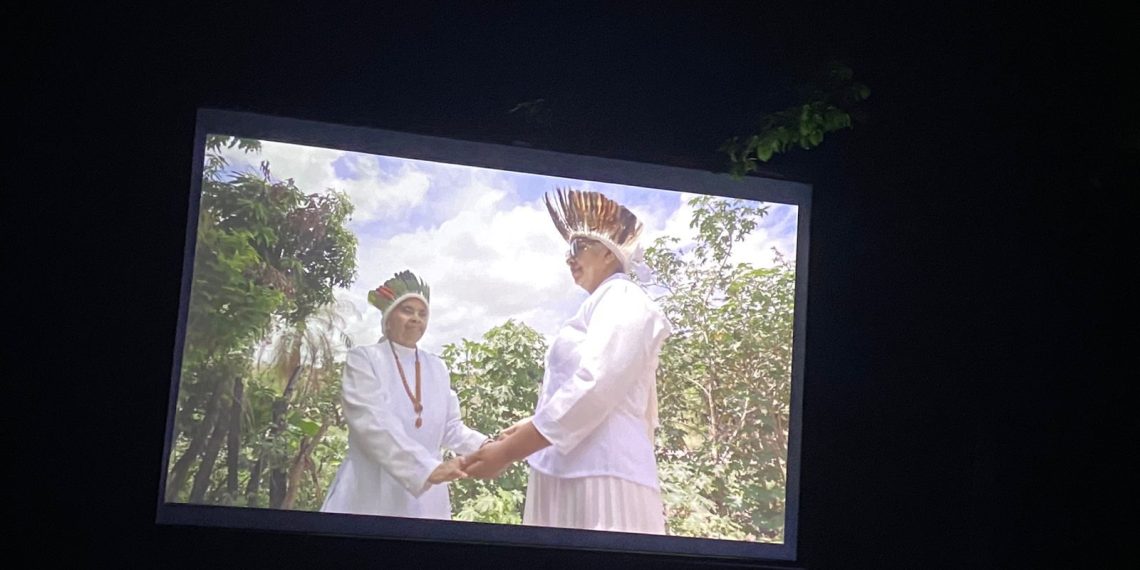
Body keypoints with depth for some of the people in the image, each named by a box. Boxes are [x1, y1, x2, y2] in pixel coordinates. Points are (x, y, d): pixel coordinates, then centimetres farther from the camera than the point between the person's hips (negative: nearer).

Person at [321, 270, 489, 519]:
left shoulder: (437, 368, 13)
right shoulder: (364, 359, -3)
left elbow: (450, 427, 12)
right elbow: (373, 425, -15)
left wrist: (485, 447, -10)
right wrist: (429, 468, -26)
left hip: (424, 499, 4)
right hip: (370, 497, -4)